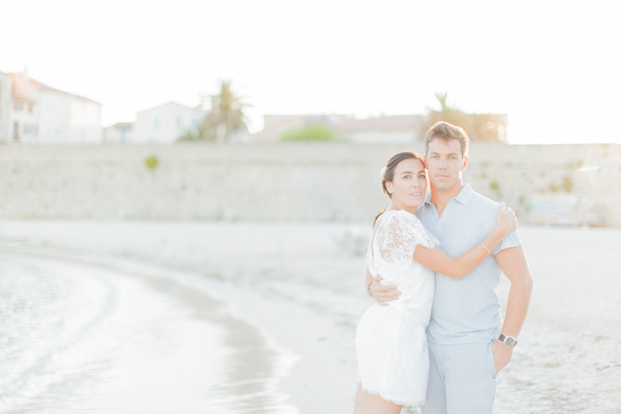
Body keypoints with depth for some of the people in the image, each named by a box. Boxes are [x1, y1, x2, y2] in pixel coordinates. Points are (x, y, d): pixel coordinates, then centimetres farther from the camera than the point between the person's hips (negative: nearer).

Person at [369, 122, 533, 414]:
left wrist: (506, 343, -15)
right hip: (433, 344, 6)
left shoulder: (489, 213, -10)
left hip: (474, 346, -6)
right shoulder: (418, 217, 9)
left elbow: (522, 280, -11)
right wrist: (375, 288, -11)